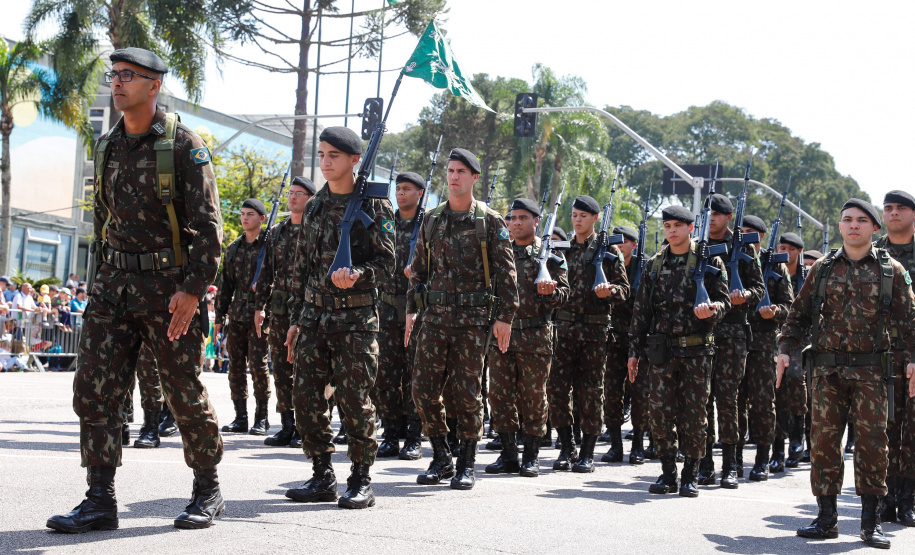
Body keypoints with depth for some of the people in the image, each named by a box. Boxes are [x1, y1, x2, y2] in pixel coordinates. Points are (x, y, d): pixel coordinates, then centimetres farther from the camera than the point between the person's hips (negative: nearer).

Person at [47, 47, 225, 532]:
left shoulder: (183, 145, -6)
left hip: (168, 285, -6)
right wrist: (99, 280, 17)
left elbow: (208, 224, -10)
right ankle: (100, 501, 2)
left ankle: (208, 491, 18)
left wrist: (193, 290, -18)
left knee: (184, 393, 1)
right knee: (93, 387, -3)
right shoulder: (106, 147, 13)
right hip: (113, 285, 6)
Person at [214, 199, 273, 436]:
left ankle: (261, 418, 2)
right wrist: (219, 317, 14)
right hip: (236, 314, 5)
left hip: (260, 314, -5)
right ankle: (240, 417, 11)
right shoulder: (233, 248, 16)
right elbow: (225, 285, 19)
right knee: (236, 365, 4)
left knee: (258, 363, -8)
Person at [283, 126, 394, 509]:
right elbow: (302, 266, 18)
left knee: (355, 399, -4)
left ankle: (361, 481, 7)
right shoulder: (315, 206, 15)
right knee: (306, 396, 3)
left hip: (356, 317, -5)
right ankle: (322, 477, 14)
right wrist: (296, 317, 14)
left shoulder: (374, 204, -2)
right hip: (314, 315, 5)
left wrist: (358, 274, -25)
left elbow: (387, 263, -5)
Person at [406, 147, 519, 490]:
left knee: (467, 392, 0)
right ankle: (441, 459, 15)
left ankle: (466, 465, 12)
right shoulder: (432, 220, 12)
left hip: (474, 319, -4)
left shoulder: (490, 222, 0)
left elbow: (505, 273, -2)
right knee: (424, 389, 0)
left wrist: (505, 317, -7)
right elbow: (419, 269, 17)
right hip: (435, 316, 4)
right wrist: (411, 310, 11)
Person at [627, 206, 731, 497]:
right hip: (661, 350, 3)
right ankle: (668, 473, 13)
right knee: (661, 413, 2)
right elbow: (641, 309, 14)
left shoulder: (709, 261, 3)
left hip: (696, 350, -3)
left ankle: (690, 476, 10)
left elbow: (724, 299, 2)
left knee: (694, 414, 0)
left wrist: (711, 309, -23)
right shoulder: (654, 264, 13)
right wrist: (634, 351, 10)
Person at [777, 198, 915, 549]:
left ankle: (871, 521, 8)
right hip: (828, 368, 2)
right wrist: (785, 349, 2)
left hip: (870, 370, -1)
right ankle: (826, 517, 10)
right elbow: (799, 313, 12)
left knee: (872, 441, -2)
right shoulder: (822, 269, 9)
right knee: (824, 439, 1)